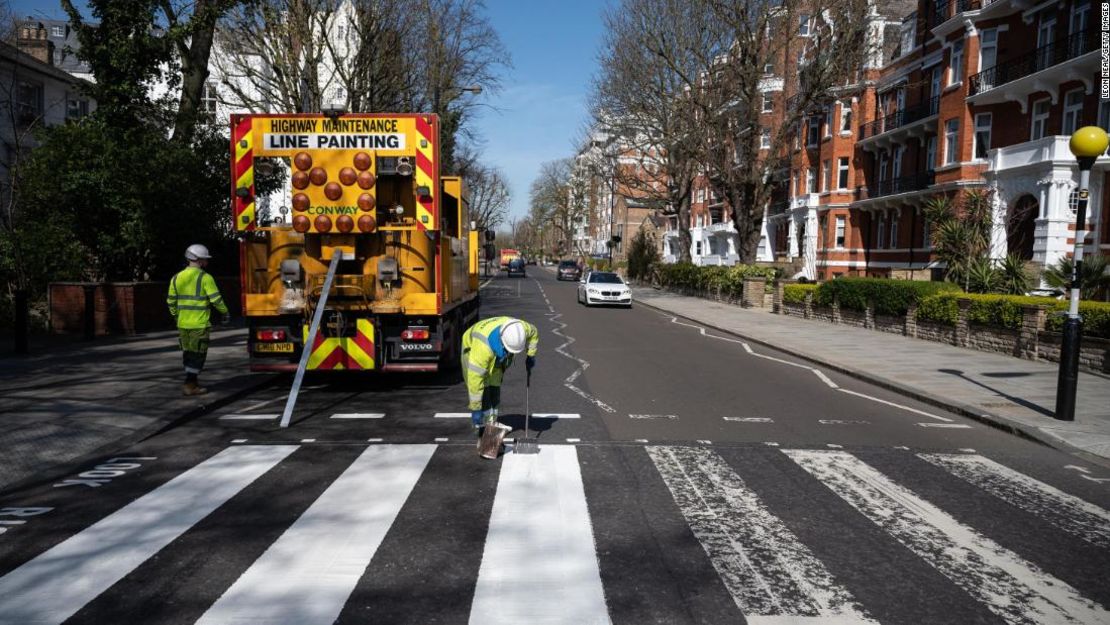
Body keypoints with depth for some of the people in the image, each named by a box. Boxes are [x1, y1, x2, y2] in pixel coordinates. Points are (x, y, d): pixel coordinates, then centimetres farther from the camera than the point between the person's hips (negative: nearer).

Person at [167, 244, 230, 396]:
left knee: (188, 353, 17)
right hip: (199, 324, -6)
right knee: (198, 355, 1)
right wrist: (225, 313, 0)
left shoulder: (177, 277, 8)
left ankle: (193, 382, 26)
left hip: (182, 323, 6)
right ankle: (190, 385, -1)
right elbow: (216, 299, -14)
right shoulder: (205, 278, -11)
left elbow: (171, 301, 12)